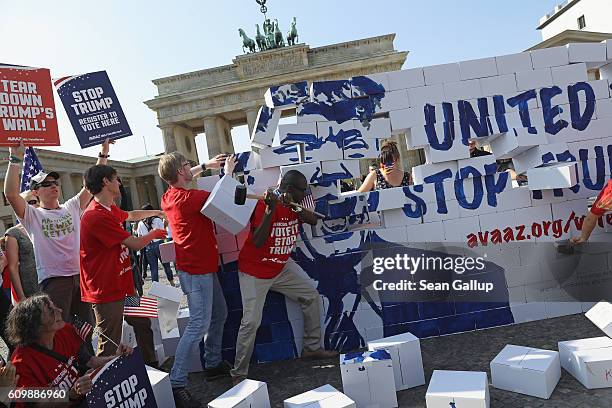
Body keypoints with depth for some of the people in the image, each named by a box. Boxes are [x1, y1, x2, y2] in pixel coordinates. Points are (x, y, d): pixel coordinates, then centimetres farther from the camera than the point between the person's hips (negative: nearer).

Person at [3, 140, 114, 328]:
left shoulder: (72, 207, 14)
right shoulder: (32, 215, 3)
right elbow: (11, 194, -15)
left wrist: (103, 153, 5)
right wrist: (15, 158, -16)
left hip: (83, 275, 4)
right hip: (53, 279, -4)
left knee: (90, 325, 11)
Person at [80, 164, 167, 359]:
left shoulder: (110, 210, 8)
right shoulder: (96, 216, -22)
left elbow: (132, 215, 32)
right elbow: (135, 244, -17)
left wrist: (157, 212, 39)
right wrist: (153, 234, 2)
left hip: (119, 286, 10)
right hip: (106, 292, -10)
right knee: (109, 347, -3)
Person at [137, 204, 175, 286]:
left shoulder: (140, 223, 3)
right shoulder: (157, 220, -4)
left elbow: (140, 237, 8)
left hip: (148, 247, 1)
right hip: (159, 244, -1)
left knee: (153, 268, 6)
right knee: (166, 265, 11)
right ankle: (172, 283, 20)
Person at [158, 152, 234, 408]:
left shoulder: (169, 196, 7)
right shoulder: (188, 197, -22)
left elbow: (180, 180, 30)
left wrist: (206, 166, 27)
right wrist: (228, 172, 7)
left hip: (203, 267, 10)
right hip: (197, 270, -10)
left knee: (219, 314, 20)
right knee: (199, 325, -9)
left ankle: (214, 364, 31)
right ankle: (176, 383, -5)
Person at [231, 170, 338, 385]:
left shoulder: (294, 205, 2)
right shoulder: (264, 204, -22)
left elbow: (313, 220, -11)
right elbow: (258, 242, -29)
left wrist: (294, 206, -24)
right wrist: (270, 209, -35)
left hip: (280, 269, 8)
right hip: (254, 272, -8)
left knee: (311, 296, 11)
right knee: (251, 321, -12)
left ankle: (312, 348, 25)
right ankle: (239, 374, 5)